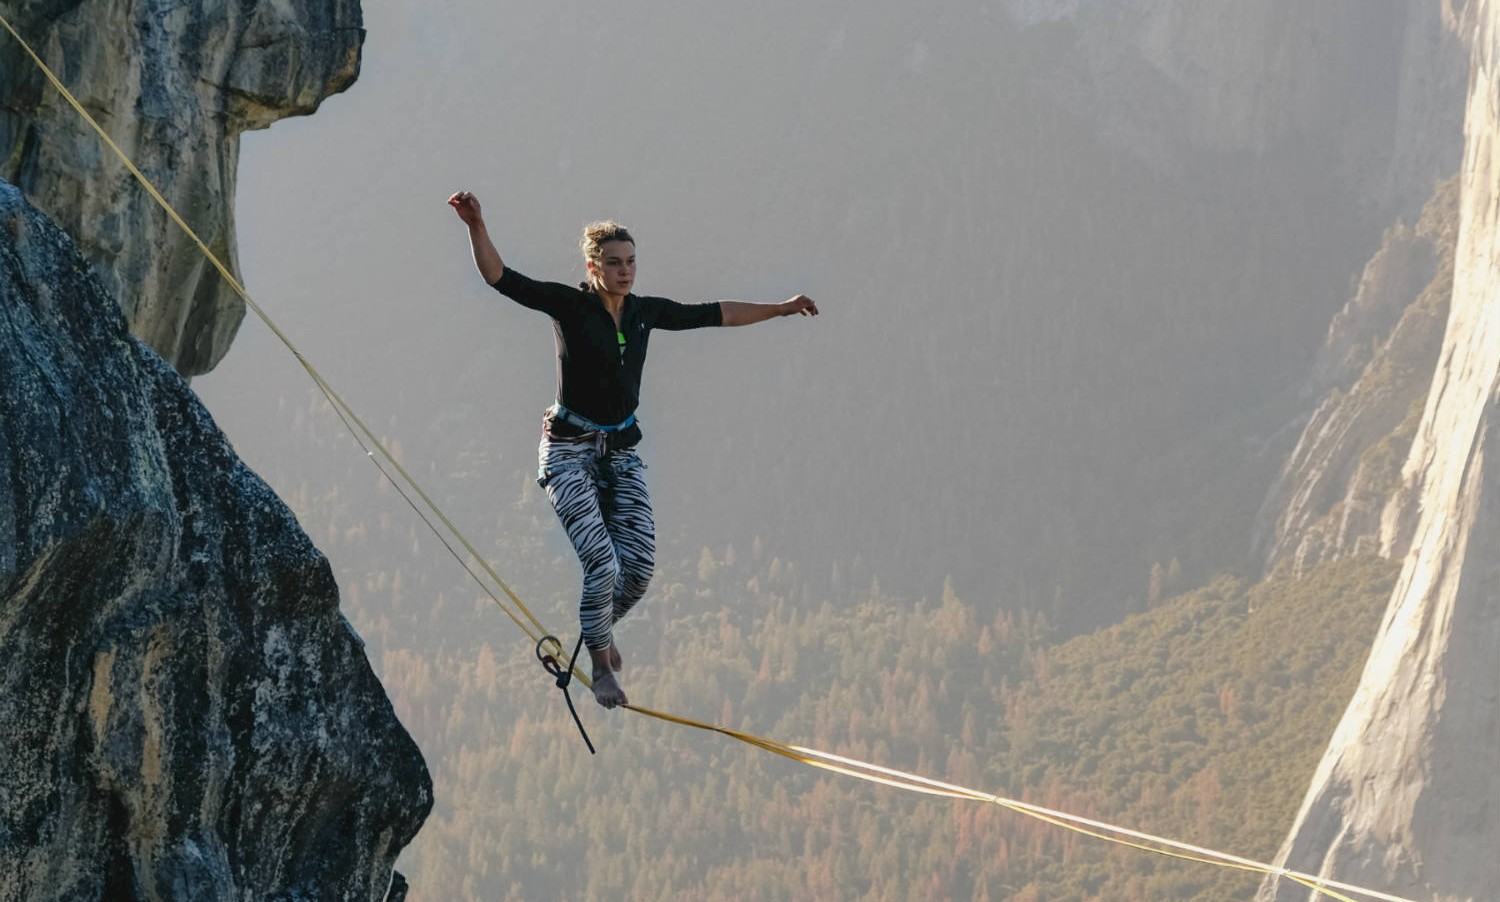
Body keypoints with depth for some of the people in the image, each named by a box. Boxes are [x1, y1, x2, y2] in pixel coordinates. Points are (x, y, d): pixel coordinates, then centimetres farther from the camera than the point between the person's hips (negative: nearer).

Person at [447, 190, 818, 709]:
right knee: (602, 564, -16)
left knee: (640, 567, -4)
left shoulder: (645, 312, 4)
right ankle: (601, 668, 4)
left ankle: (601, 630, 28)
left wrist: (779, 310, 23)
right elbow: (500, 278, -20)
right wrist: (476, 226, -36)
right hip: (570, 453, -5)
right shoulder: (570, 305, -10)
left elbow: (714, 315, 17)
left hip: (621, 453, 5)